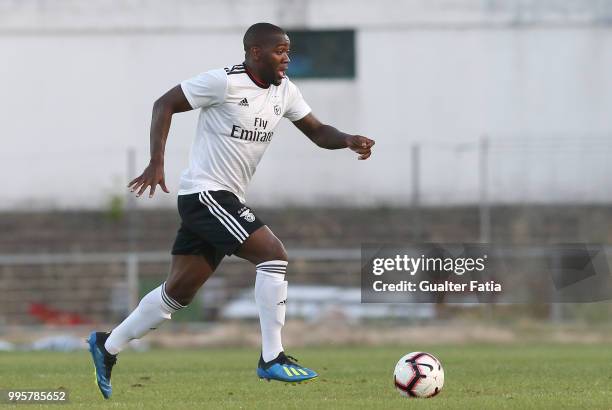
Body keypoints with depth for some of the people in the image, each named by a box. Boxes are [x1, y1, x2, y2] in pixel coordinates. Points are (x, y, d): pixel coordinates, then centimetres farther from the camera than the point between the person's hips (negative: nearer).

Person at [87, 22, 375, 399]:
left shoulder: (284, 91, 7)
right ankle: (272, 359, -15)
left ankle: (108, 346, 25)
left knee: (180, 290, 12)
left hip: (226, 200, 9)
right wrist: (157, 163, -17)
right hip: (206, 193, -9)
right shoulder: (225, 82, -15)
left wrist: (348, 140, -11)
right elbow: (165, 104, -10)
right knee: (273, 253, -19)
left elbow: (317, 131, 11)